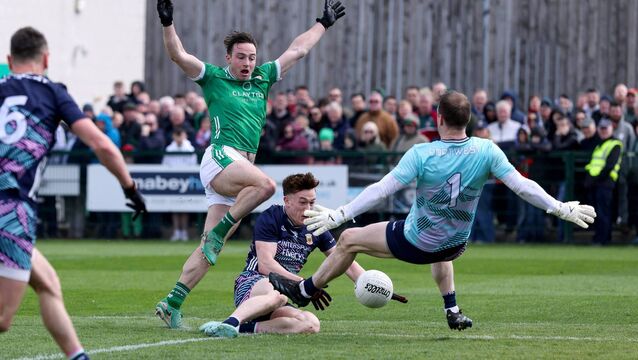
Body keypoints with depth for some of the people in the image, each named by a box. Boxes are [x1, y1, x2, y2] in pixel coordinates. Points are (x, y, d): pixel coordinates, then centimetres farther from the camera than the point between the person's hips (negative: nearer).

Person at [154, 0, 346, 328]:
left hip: (241, 168, 6)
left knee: (209, 249, -2)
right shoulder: (213, 78, 7)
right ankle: (217, 233, -20)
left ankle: (172, 303, -3)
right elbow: (178, 55, -4)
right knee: (265, 184, -34)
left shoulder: (262, 79, 22)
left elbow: (297, 50, 31)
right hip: (220, 159, -6)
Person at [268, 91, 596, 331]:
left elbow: (381, 189, -25)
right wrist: (562, 209, -8)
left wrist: (338, 215, -20)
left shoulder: (421, 155, -26)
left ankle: (304, 291, 31)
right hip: (455, 246, 4)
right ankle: (452, 311, 43)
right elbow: (522, 186, -18)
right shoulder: (486, 151, -18)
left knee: (349, 240, 16)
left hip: (415, 243, -4)